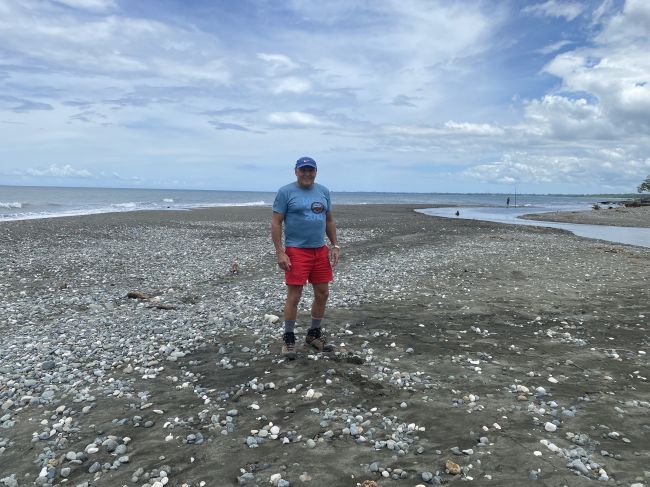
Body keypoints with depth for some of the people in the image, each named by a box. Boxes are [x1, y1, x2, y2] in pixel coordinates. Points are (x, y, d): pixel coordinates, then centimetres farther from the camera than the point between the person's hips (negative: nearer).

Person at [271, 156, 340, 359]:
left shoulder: (323, 191, 11)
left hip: (321, 250, 6)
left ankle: (314, 334, 28)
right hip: (296, 251, -6)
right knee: (294, 296, -3)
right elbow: (276, 223, -7)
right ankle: (288, 338, 14)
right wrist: (280, 253, -14)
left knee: (322, 294, 10)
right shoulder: (285, 192, -5)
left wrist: (335, 246, 10)